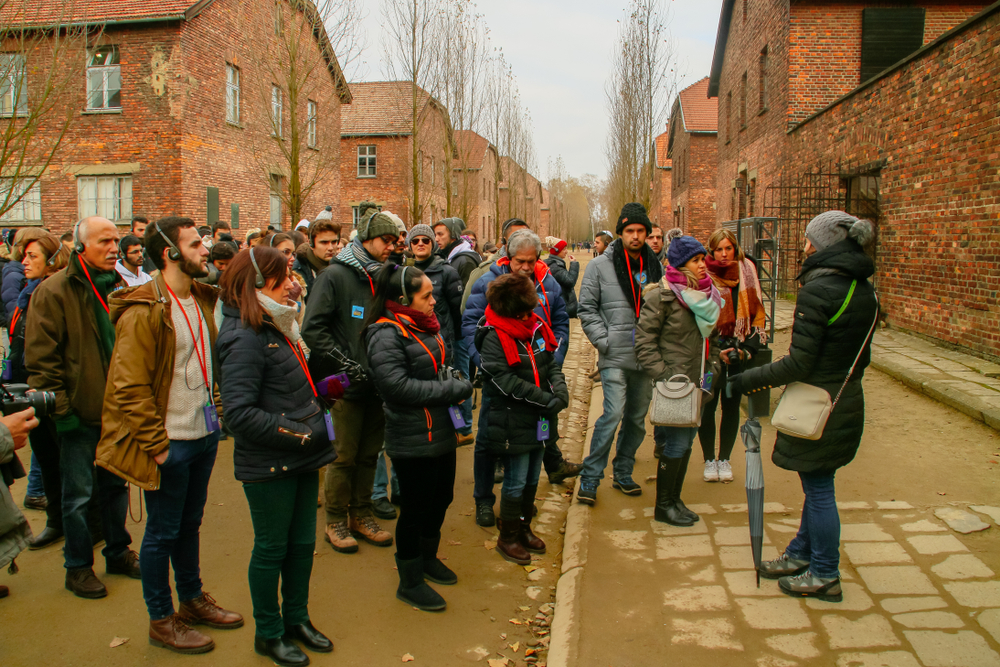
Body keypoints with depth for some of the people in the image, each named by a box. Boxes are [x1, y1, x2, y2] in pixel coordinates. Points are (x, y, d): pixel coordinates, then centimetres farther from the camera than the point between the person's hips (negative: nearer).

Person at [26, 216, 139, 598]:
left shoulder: (119, 288, 7)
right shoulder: (55, 291, -11)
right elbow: (40, 356, -13)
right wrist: (60, 407, -15)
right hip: (80, 411, -5)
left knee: (116, 484, 18)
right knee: (78, 494, 6)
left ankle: (118, 552, 33)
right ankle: (78, 567, 22)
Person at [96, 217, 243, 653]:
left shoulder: (202, 298, 8)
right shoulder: (143, 313, -17)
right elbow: (130, 388, -18)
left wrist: (215, 413, 13)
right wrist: (156, 445, -16)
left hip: (204, 434, 8)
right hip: (171, 442, -7)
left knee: (190, 522, 21)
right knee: (163, 532, 8)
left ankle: (192, 600, 38)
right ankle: (161, 620, 24)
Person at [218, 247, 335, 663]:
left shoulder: (280, 327, 11)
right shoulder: (245, 338, -19)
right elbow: (239, 413, -23)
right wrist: (296, 433, -22)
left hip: (301, 458, 8)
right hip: (268, 466, -8)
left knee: (303, 543, 18)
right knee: (271, 549, 8)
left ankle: (296, 619, 37)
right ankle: (268, 634, 27)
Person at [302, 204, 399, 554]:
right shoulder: (335, 276, -7)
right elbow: (313, 329, -12)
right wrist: (346, 364, -17)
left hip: (377, 383, 6)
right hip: (348, 384, -6)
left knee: (369, 453, 13)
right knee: (344, 456, 2)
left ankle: (361, 515, 27)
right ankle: (335, 521, 17)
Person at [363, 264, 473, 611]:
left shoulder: (425, 325, 8)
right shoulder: (387, 334, -19)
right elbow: (398, 385, -27)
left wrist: (456, 380, -1)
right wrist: (455, 389, -21)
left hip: (442, 432, 9)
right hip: (413, 440, -9)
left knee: (441, 497, 22)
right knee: (415, 507, 5)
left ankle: (427, 557, 45)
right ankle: (410, 582, 24)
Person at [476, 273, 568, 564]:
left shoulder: (537, 326, 4)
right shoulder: (493, 338, -16)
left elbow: (551, 363, 10)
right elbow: (506, 381, -21)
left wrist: (560, 389, -11)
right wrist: (547, 400, -22)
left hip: (538, 420, 7)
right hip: (512, 422, -7)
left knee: (532, 478, 18)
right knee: (516, 481, 3)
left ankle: (523, 528, 37)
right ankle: (507, 538, 21)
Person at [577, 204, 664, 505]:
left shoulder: (655, 266, 9)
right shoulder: (600, 266, -2)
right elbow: (586, 308, -1)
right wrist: (603, 340, -10)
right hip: (616, 357, -5)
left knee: (637, 418, 12)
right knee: (613, 414, -14)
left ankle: (623, 474, 27)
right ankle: (590, 478, -2)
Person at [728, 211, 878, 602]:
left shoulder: (817, 291, -22)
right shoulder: (864, 291, 5)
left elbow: (798, 364, -23)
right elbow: (860, 356, 12)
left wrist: (745, 381, -15)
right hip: (848, 401, 9)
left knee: (818, 489, 5)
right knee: (817, 485, 20)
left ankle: (825, 577, 20)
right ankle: (800, 556, 36)